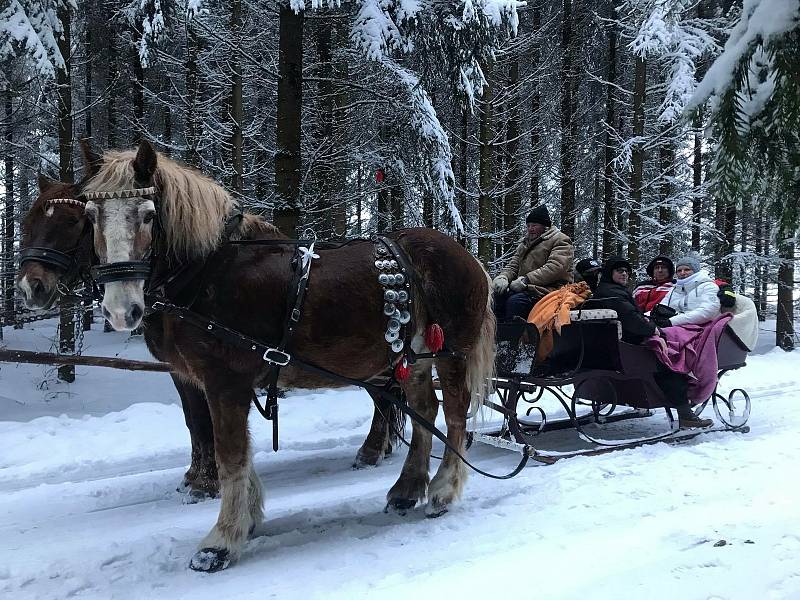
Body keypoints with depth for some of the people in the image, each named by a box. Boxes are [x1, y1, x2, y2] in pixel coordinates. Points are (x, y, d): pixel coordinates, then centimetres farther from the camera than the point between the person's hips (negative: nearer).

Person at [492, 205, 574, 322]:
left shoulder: (560, 241, 0)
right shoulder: (525, 242, 26)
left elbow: (555, 268, -17)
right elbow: (513, 265, 20)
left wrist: (526, 280, -23)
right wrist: (503, 277, -5)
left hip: (548, 289, -7)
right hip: (527, 288, 7)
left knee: (515, 301, -33)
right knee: (498, 295, -19)